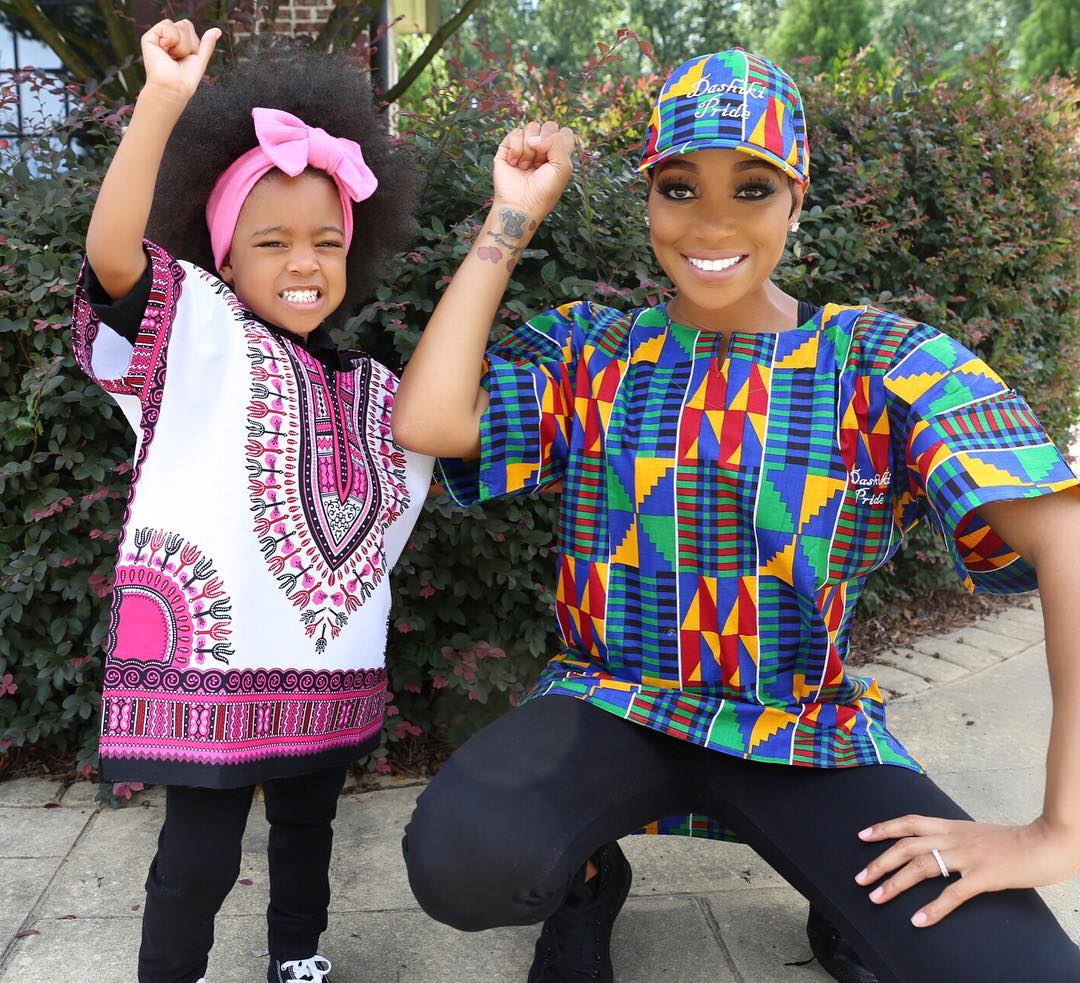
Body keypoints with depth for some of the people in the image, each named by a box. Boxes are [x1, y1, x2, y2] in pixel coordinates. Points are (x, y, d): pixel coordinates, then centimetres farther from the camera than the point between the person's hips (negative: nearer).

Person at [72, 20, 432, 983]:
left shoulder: (370, 389, 11)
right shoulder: (197, 336, -6)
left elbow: (421, 463, 24)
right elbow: (112, 254, -24)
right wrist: (164, 103, -31)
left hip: (331, 667, 6)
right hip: (212, 657, -6)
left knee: (308, 831, 21)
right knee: (199, 858, 1)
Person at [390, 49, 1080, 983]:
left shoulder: (880, 361, -7)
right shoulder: (588, 351, -1)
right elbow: (426, 422, -19)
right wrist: (513, 216, -11)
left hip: (810, 734, 0)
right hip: (613, 706, 1)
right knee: (459, 861, -29)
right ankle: (587, 878, 8)